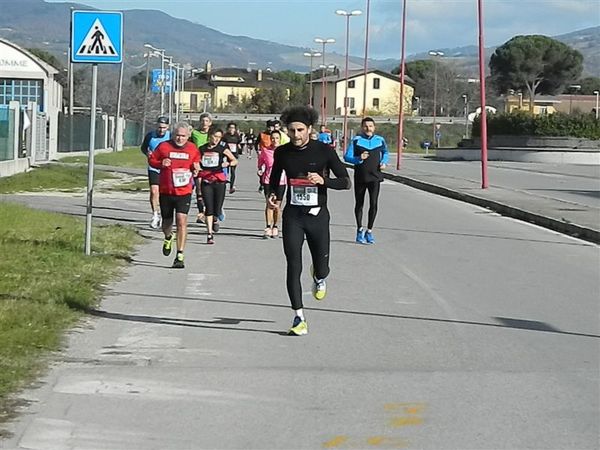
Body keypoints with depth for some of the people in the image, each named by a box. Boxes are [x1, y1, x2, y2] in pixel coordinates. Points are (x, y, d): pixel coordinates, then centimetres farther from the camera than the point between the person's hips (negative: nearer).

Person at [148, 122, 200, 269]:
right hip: (165, 191, 1)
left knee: (182, 221, -14)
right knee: (167, 222, 14)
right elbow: (152, 160, 8)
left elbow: (196, 163, 18)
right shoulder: (163, 146, -2)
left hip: (184, 192, -1)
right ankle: (168, 238, 51)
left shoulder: (193, 149, 3)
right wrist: (161, 163, -13)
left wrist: (196, 169, -5)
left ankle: (180, 255, -11)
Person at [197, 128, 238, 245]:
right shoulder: (202, 149, 10)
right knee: (208, 207, -7)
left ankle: (215, 219, 33)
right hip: (206, 181, 1)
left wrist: (228, 163, -20)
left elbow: (235, 161, 0)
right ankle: (210, 234, -5)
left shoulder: (222, 148, 3)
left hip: (219, 181, -1)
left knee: (217, 209, -3)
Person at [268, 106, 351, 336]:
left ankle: (319, 278, 46)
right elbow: (275, 178, 19)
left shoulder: (324, 151, -7)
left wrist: (323, 181, -21)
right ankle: (299, 317, 0)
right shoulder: (282, 153, 1)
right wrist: (275, 195, 0)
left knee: (321, 268, 6)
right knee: (293, 267, -6)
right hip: (292, 215, 1)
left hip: (317, 215, -1)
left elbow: (346, 181, -4)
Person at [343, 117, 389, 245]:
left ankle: (369, 231, 6)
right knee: (359, 204, 11)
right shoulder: (356, 140, -3)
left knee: (373, 204, -8)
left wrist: (384, 162, 3)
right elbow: (347, 156, -5)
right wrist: (359, 158, -21)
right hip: (360, 177, -1)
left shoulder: (380, 140, 5)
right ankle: (360, 230, 26)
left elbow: (385, 153, 23)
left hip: (375, 177, 1)